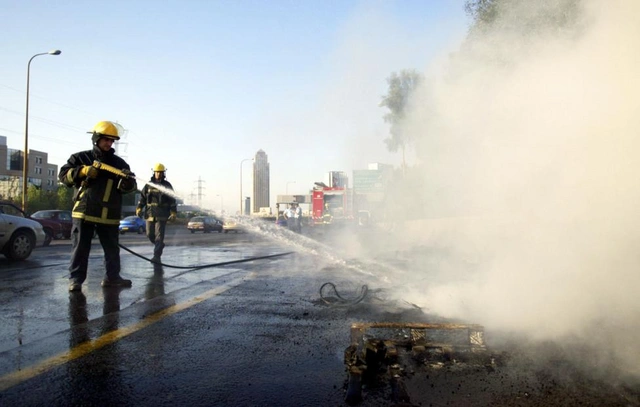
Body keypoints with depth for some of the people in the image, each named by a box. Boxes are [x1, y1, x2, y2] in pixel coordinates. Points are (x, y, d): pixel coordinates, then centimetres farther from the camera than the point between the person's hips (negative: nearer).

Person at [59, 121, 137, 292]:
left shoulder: (119, 163, 9)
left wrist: (128, 181, -19)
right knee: (80, 248, 2)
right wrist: (82, 171, -14)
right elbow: (63, 175, 2)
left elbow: (129, 187, 5)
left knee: (112, 249, 8)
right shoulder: (80, 158, 7)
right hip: (84, 211, -2)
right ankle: (76, 279, 10)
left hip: (109, 215, 2)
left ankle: (112, 277, 19)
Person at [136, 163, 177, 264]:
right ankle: (160, 245, 37)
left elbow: (172, 200, 2)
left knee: (159, 236, -9)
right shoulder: (149, 185, 9)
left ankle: (156, 256, -10)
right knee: (150, 234, 10)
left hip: (162, 215, -4)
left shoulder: (167, 185, 3)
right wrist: (139, 208, 1)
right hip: (150, 214, 4)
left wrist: (174, 212, -6)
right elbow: (142, 197, 13)